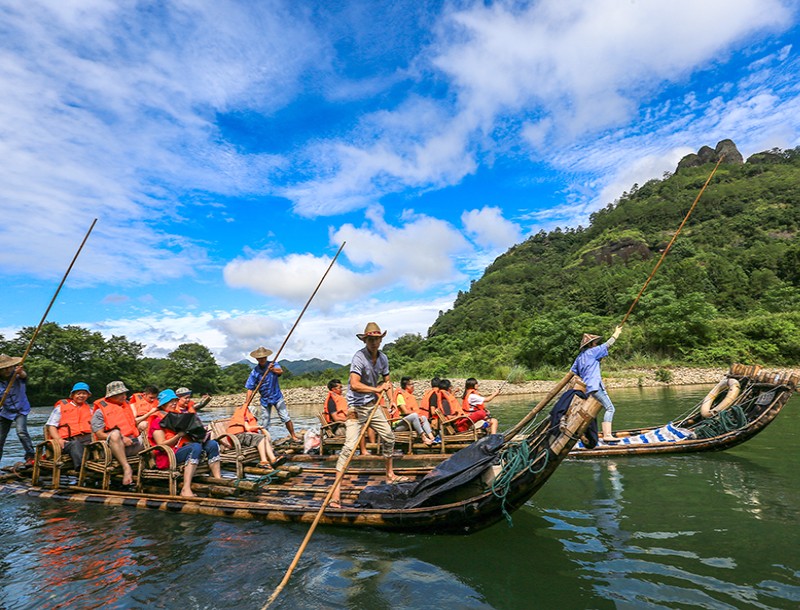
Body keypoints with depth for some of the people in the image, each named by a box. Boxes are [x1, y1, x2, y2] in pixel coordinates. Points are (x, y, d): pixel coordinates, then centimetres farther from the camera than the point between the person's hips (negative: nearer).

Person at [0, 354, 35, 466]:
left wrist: (20, 372, -61)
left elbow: (24, 375, -39)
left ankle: (30, 456, -20)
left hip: (20, 410, -4)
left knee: (21, 431, -24)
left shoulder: (17, 376, -14)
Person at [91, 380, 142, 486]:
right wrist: (121, 439, -17)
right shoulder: (100, 411, 4)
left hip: (133, 444, 7)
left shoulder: (127, 405, 23)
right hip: (114, 445, -6)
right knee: (115, 433, -37)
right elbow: (99, 434, -6)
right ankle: (126, 468, -36)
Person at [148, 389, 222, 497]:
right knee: (196, 447, -35)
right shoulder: (158, 421, 2)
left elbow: (189, 436, 25)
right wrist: (179, 435, -21)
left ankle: (218, 480, -25)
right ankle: (186, 489, -43)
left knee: (212, 444, -15)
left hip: (184, 449, 7)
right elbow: (161, 444, -10)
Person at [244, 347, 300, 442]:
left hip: (277, 397, -1)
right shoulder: (254, 372, -5)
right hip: (265, 399, 1)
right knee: (264, 423, 6)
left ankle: (294, 437, 7)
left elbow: (280, 371, -29)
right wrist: (246, 403, -15)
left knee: (286, 418, -3)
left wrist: (272, 369, -50)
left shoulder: (273, 365, -6)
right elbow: (250, 389, -6)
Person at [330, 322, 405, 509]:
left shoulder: (383, 358, 2)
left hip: (373, 404, 8)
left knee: (389, 437, 16)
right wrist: (377, 389, -26)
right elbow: (354, 385, -33)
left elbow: (387, 381, 15)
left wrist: (392, 401, 1)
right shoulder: (359, 357, -21)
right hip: (356, 407, -8)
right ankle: (336, 490, -10)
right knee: (350, 445, -14)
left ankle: (390, 474, 37)